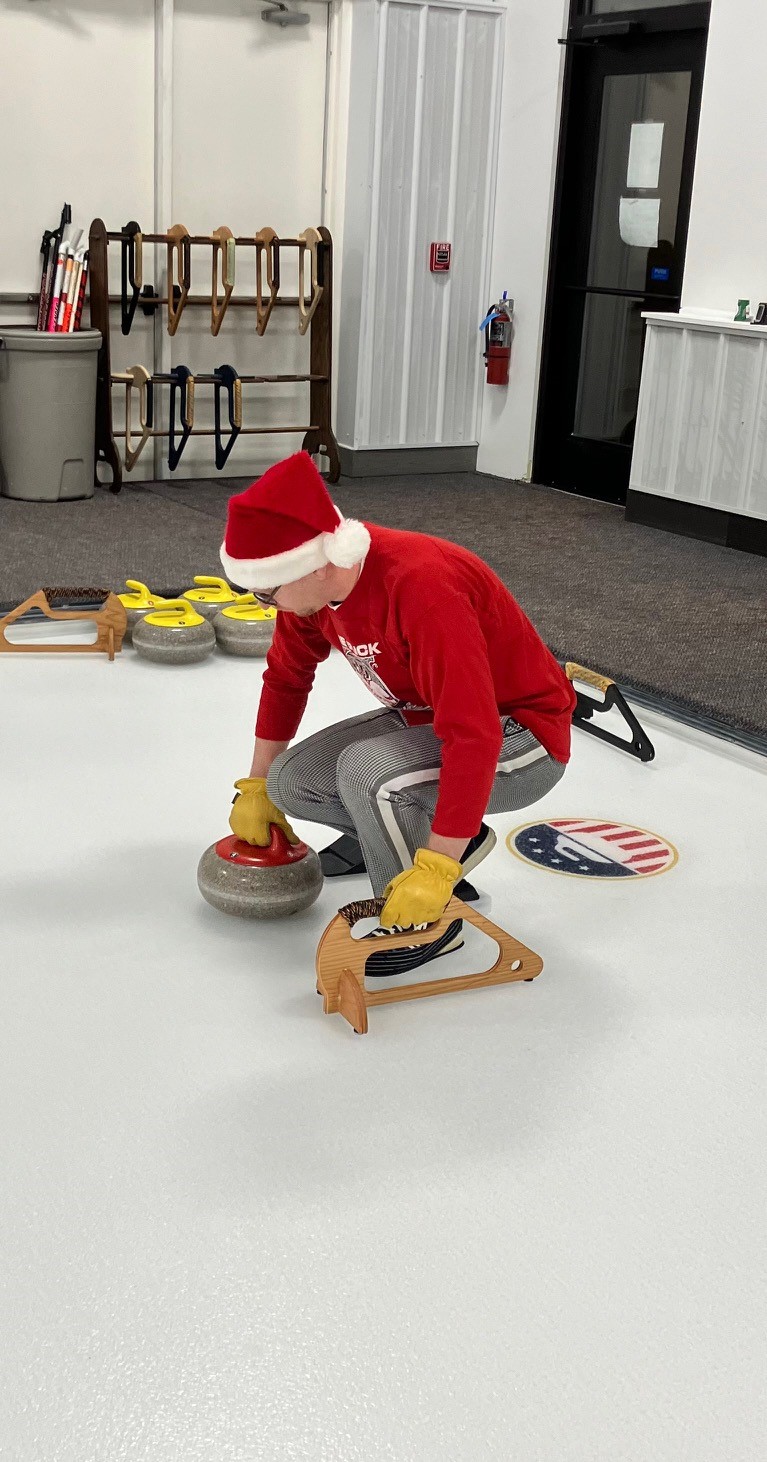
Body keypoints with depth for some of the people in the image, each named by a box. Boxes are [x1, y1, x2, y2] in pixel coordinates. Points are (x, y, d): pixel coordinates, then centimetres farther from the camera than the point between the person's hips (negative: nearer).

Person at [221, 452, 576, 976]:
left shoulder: (421, 586, -35)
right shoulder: (314, 579, -10)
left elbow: (474, 737, -38)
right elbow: (286, 677, 9)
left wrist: (436, 870, -36)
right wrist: (257, 787, 17)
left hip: (521, 736, -8)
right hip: (426, 718, 8)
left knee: (366, 769, -31)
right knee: (293, 780, -4)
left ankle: (429, 923, -9)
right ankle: (449, 837, 13)